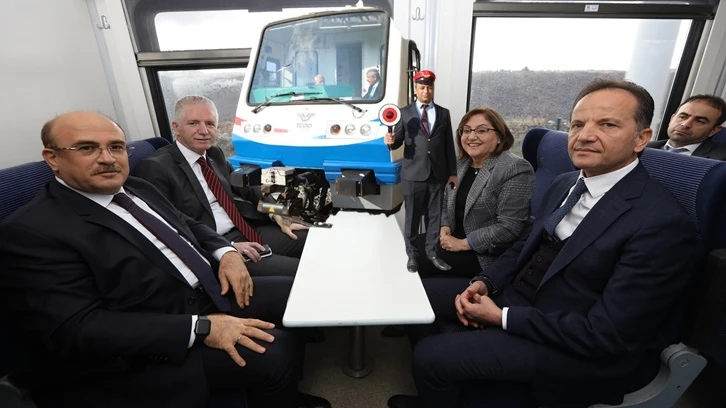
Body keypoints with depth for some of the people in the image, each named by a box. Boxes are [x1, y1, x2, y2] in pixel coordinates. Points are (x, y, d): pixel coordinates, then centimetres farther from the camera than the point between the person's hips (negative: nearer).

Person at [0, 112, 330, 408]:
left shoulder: (138, 189, 11)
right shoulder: (30, 231, -14)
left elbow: (188, 226, 19)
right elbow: (77, 330, -21)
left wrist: (226, 253, -3)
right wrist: (201, 327, -28)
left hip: (212, 291, 9)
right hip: (155, 346, -8)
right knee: (274, 352, -24)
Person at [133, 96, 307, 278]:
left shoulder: (215, 154, 12)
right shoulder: (155, 168, -9)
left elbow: (245, 188, 17)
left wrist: (278, 217, 2)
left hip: (247, 231, 8)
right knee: (297, 272, -22)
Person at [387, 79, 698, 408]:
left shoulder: (663, 223, -22)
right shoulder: (564, 184, 4)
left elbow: (606, 335, -24)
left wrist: (503, 316, -20)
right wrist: (484, 282, -6)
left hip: (586, 351, -7)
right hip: (517, 295, 8)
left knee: (433, 355, -20)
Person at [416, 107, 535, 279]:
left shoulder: (516, 170, -15)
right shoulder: (460, 164, 8)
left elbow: (509, 227, -21)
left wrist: (463, 243, -18)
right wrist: (444, 229, -5)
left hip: (485, 254, -7)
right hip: (452, 238, 7)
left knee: (417, 264, -18)